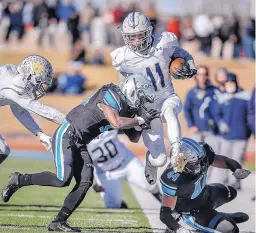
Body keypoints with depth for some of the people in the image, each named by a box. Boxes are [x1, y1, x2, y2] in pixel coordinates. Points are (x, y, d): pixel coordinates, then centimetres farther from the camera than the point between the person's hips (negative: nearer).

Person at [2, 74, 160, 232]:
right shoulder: (110, 95, -16)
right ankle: (20, 180, -1)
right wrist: (140, 120, -21)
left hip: (80, 144, 9)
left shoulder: (125, 106, 11)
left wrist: (141, 124, 2)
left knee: (85, 182, -3)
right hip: (66, 136, -9)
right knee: (63, 180, -19)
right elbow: (116, 123, -30)